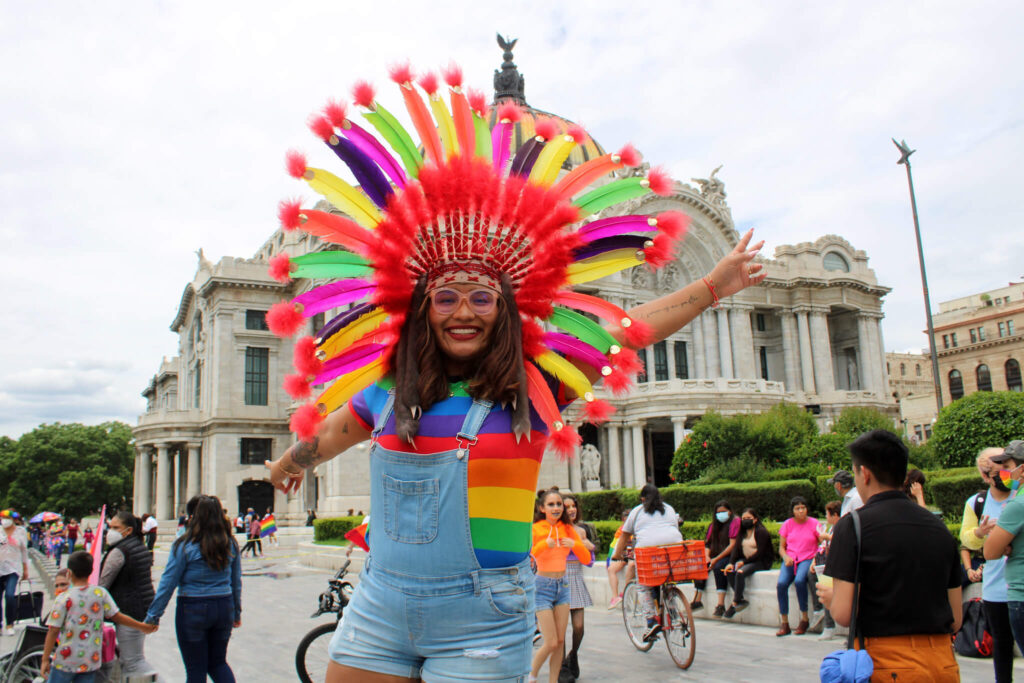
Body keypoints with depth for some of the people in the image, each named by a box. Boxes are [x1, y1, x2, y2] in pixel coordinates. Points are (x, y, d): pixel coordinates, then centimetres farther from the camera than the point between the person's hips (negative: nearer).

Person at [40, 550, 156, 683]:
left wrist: (45, 659, -1)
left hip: (65, 662, -3)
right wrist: (142, 626, 13)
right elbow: (117, 616, 1)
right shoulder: (100, 593, -2)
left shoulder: (64, 598, -9)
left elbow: (53, 631, -10)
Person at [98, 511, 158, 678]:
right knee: (126, 660, 18)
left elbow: (103, 585, -10)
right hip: (145, 609, 9)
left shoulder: (118, 552, -14)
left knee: (133, 661, -4)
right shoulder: (141, 547, 14)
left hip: (129, 612, -9)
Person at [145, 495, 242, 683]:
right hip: (224, 608, 4)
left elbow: (168, 583, -8)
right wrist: (237, 613, 20)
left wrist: (153, 616, 0)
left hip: (193, 609, -4)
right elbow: (236, 581, 10)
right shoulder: (230, 543, 4)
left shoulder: (185, 544, -10)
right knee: (218, 662, 19)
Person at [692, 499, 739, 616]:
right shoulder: (714, 524, 16)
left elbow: (733, 545, -14)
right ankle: (697, 601, -12)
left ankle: (721, 605, -36)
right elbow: (707, 543, 14)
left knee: (718, 567, -34)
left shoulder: (735, 521, -5)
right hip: (715, 556, 7)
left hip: (730, 556, -7)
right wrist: (707, 557, -7)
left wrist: (716, 559, -18)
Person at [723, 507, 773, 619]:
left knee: (740, 572, -31)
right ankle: (741, 600, -17)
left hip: (762, 562, -7)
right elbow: (736, 548, 6)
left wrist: (744, 562, -17)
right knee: (730, 571, -20)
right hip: (746, 560, 7)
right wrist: (731, 563, -10)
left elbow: (760, 552, -16)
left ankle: (735, 604, -23)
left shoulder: (761, 532, -9)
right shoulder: (743, 532, 14)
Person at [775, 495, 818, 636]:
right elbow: (781, 547, 13)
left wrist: (816, 559, -14)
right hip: (790, 560, 2)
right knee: (781, 583, -26)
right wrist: (786, 557, -8)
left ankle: (804, 619, -16)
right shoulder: (787, 524, 10)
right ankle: (784, 623, -17)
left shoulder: (813, 523, 4)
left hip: (807, 560, -2)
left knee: (799, 581, -34)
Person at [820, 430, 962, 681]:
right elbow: (956, 620, 9)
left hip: (887, 663, -5)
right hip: (943, 663, 6)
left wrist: (830, 597, 6)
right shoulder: (938, 526, 6)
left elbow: (843, 615, -15)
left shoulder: (853, 524, -11)